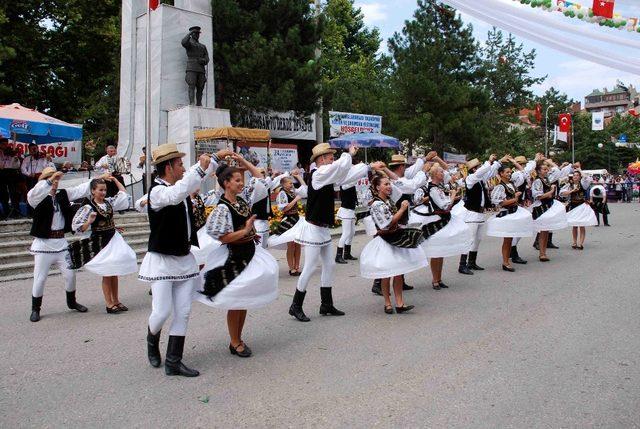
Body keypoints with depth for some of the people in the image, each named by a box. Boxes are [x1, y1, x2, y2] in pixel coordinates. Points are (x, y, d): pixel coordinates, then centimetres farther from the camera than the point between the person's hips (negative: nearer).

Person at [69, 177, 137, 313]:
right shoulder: (88, 207, -11)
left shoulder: (109, 201, 5)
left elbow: (123, 194, 19)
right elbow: (78, 227, -12)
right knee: (107, 274, -2)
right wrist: (89, 221, -28)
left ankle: (116, 301, 19)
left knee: (115, 272, 10)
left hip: (114, 239, 6)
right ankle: (109, 303, 8)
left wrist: (115, 180, 16)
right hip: (100, 241, -6)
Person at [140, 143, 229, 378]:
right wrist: (200, 168, -39)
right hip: (162, 261, -7)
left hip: (185, 259, 7)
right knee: (162, 312, -3)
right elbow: (175, 196, -39)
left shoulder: (179, 185, 7)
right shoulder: (157, 191, -17)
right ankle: (152, 342, 30)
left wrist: (217, 157, 30)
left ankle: (173, 362, 14)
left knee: (183, 313, 5)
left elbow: (199, 177, 26)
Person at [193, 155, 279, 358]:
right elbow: (223, 237, -21)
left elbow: (260, 179, 13)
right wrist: (246, 230, -18)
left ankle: (238, 339, 29)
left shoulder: (243, 198, 4)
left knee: (245, 300, 15)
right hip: (234, 256, -8)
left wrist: (244, 161, 7)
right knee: (235, 302, 4)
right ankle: (235, 343, 19)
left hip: (250, 252, 8)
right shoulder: (223, 208, -17)